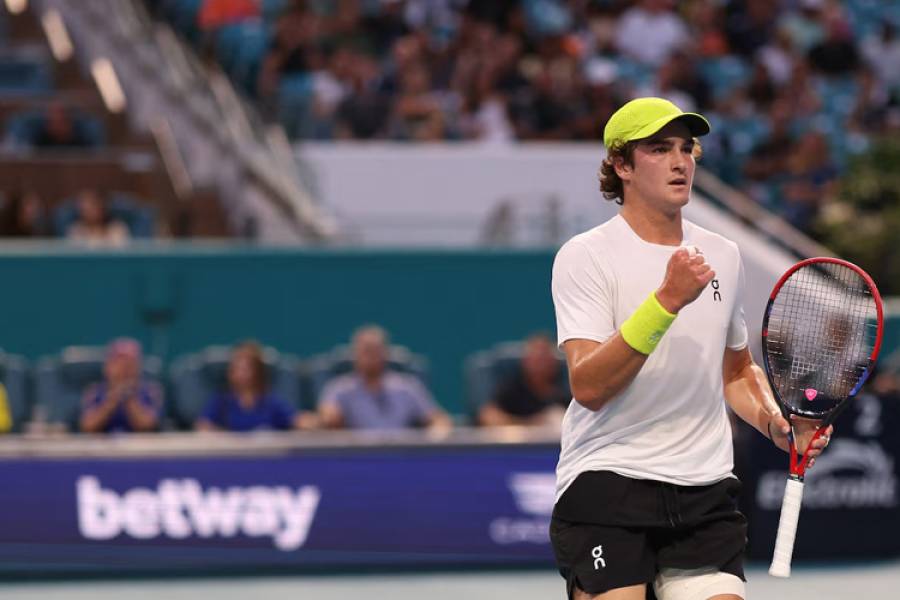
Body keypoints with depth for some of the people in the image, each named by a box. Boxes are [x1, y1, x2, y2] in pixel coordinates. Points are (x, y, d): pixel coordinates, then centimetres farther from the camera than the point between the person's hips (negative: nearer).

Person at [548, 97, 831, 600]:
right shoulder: (586, 256, -4)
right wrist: (668, 299, -24)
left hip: (706, 489, 5)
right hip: (606, 479, -5)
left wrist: (773, 422, 8)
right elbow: (587, 387, -17)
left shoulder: (724, 256, 14)